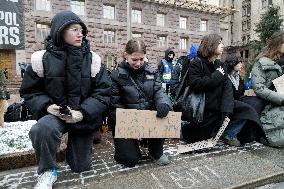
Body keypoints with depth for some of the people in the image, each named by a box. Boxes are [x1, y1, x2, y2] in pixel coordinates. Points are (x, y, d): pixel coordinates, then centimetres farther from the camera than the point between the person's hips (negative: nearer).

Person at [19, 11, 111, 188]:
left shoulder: (93, 59, -8)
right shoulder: (42, 58, -7)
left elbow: (103, 92, -9)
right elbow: (30, 91, 2)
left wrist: (82, 112, -21)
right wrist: (47, 106, -18)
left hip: (84, 116, 1)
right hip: (55, 113, 0)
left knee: (81, 166, 9)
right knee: (42, 130, -37)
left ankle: (81, 145, 46)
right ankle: (48, 172, -6)